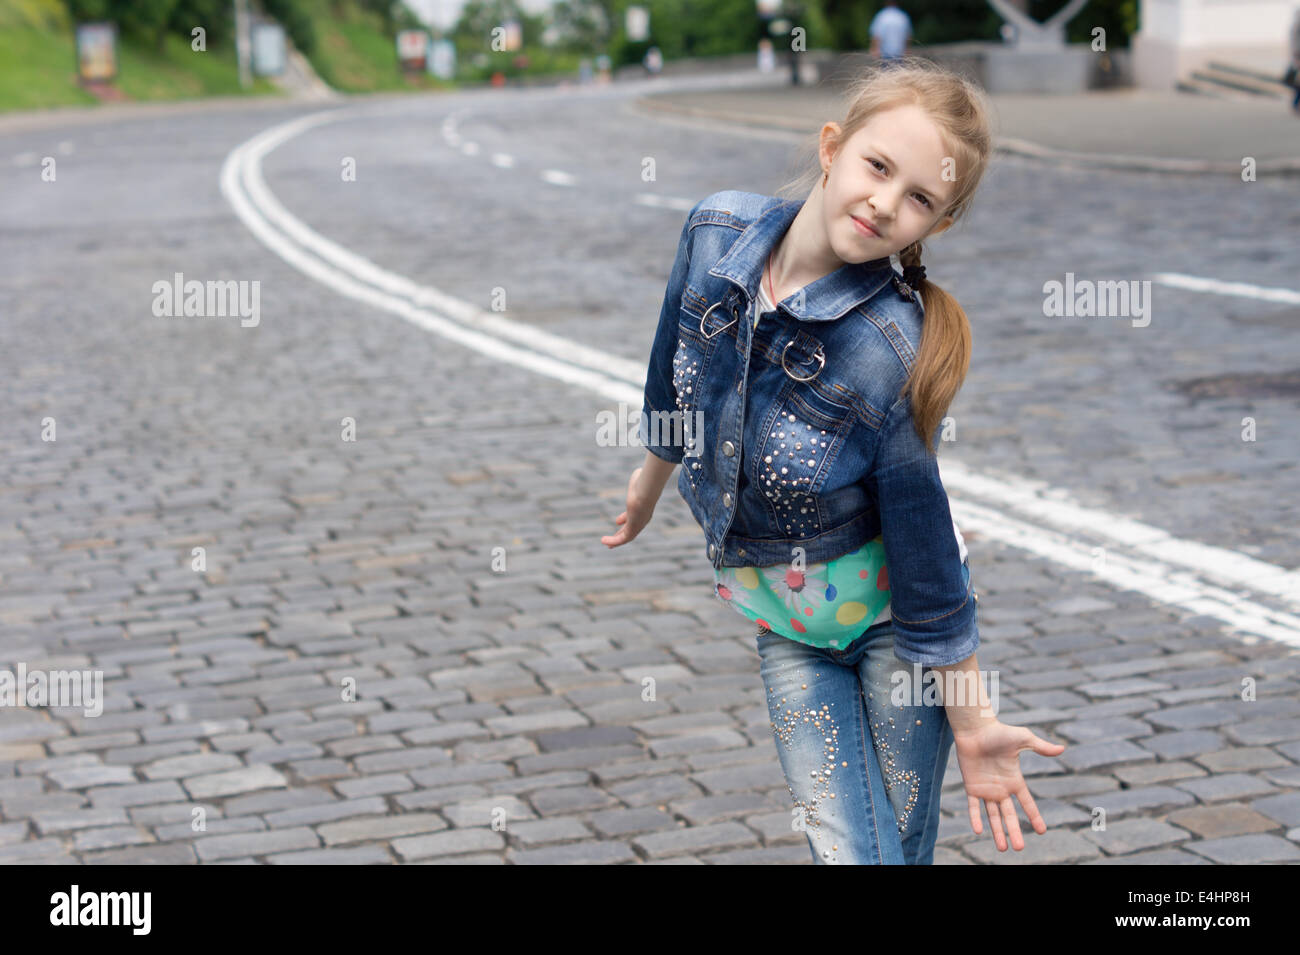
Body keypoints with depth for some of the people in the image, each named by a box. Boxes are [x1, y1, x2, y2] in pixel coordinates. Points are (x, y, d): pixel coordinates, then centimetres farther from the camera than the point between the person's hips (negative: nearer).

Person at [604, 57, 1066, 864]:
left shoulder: (891, 356, -27)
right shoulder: (717, 230, -15)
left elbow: (926, 559, -18)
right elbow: (673, 376, 7)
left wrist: (973, 724, -11)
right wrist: (651, 481, 23)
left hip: (890, 613, -4)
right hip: (786, 620, 4)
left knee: (903, 847, 5)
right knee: (847, 851, -1)